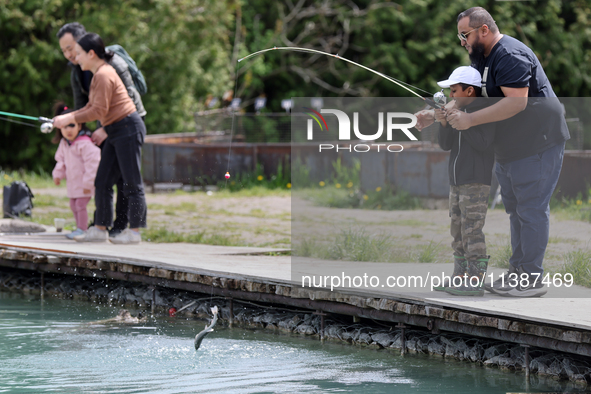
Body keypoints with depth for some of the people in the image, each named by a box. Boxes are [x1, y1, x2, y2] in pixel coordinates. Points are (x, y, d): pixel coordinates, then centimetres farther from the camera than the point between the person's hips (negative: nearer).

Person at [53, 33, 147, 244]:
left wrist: (69, 119, -15)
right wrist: (65, 117, 9)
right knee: (102, 182, 9)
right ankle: (100, 229, 13)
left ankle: (134, 231, -2)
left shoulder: (104, 75, -17)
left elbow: (99, 111, -20)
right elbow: (91, 107, 18)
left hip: (128, 128, -11)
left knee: (131, 182, -5)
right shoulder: (98, 74, 15)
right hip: (115, 132, 11)